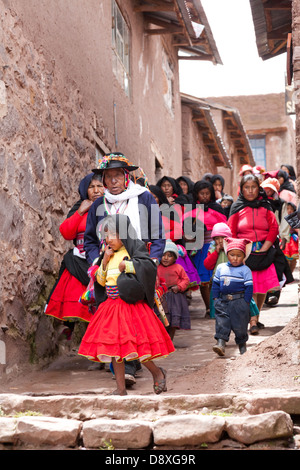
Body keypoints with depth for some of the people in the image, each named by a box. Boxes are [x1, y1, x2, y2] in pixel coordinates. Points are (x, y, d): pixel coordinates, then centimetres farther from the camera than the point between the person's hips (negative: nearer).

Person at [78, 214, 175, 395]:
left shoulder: (135, 247, -4)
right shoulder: (110, 254, 15)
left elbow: (150, 265, -19)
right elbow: (101, 280, 16)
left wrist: (127, 265, -13)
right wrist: (105, 261, 4)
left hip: (131, 304, -7)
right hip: (111, 305, 7)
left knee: (133, 346, -10)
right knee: (113, 346, 6)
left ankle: (158, 372, 15)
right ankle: (121, 389, 15)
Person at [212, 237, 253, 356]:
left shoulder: (245, 270, -3)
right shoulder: (221, 268, 8)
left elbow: (249, 287, -4)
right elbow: (215, 283, 14)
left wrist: (246, 302, -8)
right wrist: (215, 297, 6)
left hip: (239, 301, -3)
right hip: (223, 301, 3)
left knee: (240, 324, 4)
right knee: (222, 321, -8)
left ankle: (242, 343, 22)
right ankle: (221, 342, -14)